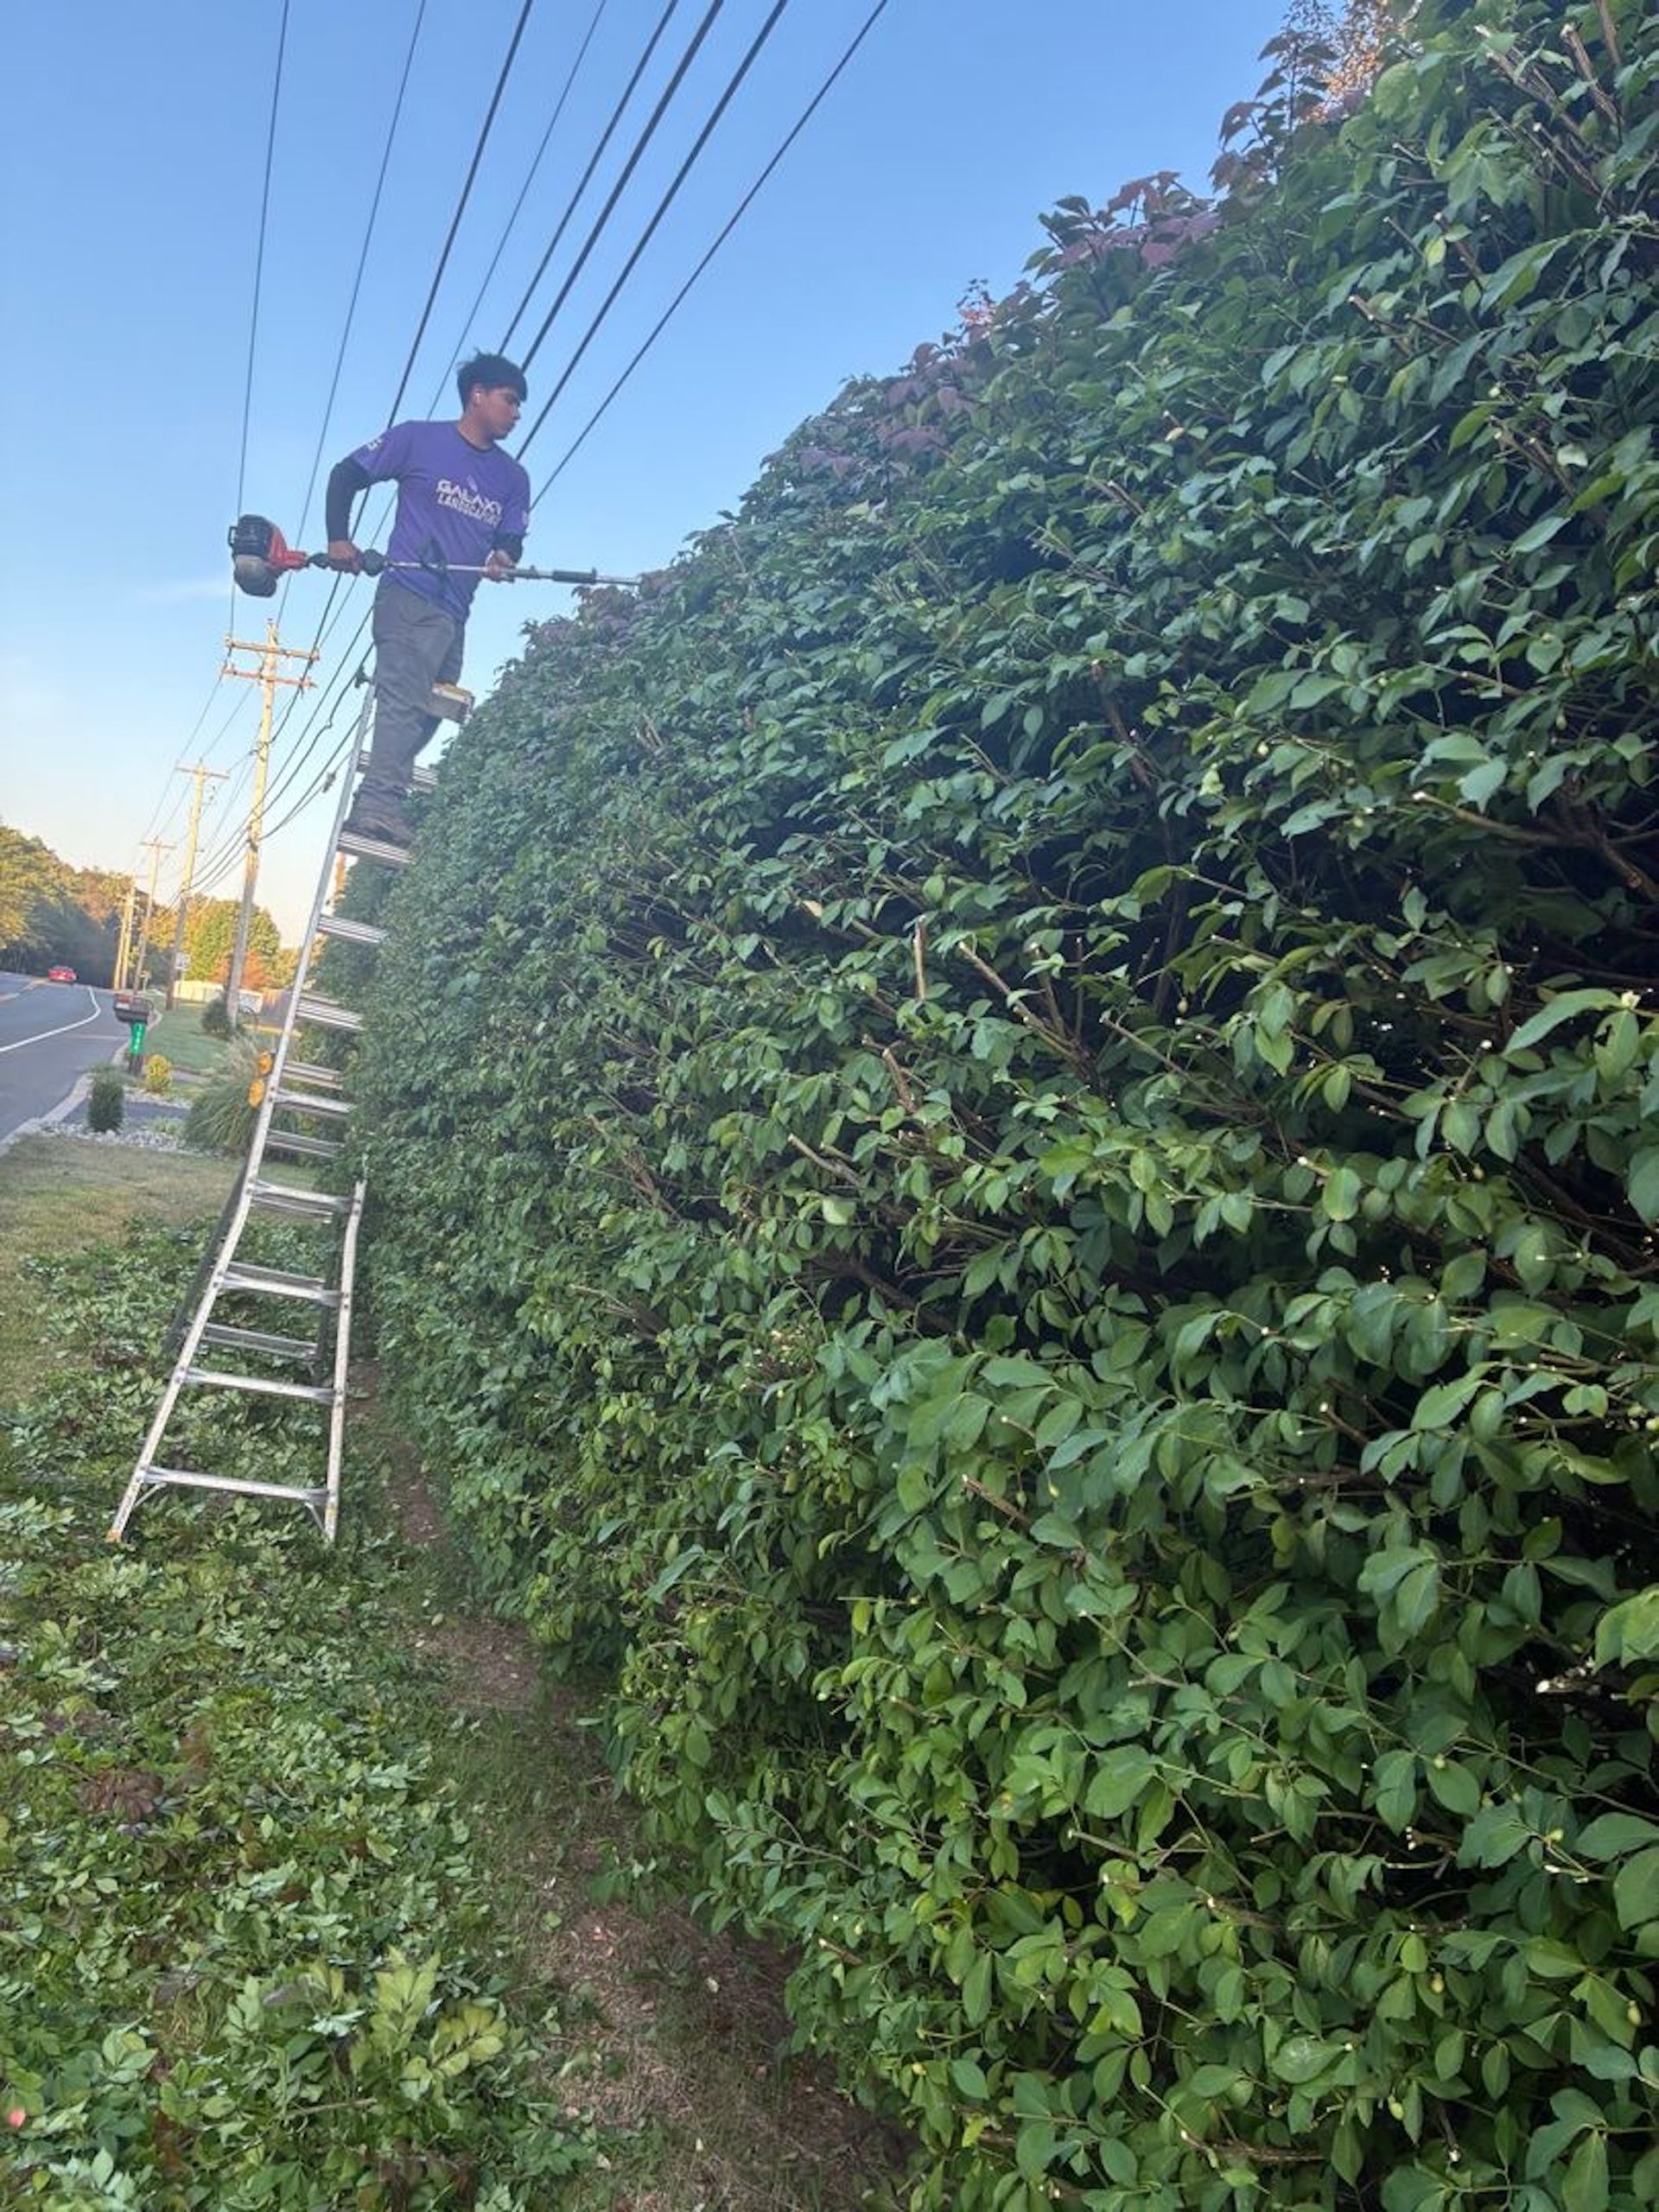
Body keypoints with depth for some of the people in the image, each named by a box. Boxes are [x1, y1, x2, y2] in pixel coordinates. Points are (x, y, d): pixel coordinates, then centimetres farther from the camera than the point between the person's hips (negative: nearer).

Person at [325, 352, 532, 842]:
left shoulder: (513, 479, 16)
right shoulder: (418, 439, 2)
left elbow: (511, 539, 8)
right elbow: (346, 475, 4)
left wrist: (504, 558, -17)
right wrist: (338, 539, -10)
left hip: (456, 612, 7)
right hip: (408, 596, -7)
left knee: (427, 710, 13)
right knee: (405, 698, -23)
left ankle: (376, 805, 24)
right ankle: (379, 804, -31)